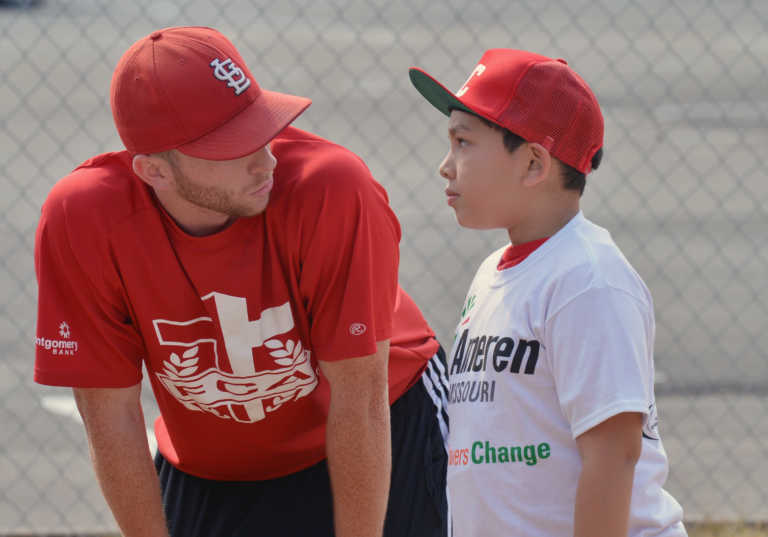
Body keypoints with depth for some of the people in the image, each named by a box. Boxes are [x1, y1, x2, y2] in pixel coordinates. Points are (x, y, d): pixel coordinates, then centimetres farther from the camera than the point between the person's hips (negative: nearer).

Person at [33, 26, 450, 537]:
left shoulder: (333, 190, -33)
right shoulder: (80, 221, -26)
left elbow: (359, 402, -26)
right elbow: (111, 417, -17)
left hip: (382, 441, -1)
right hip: (206, 475, 2)